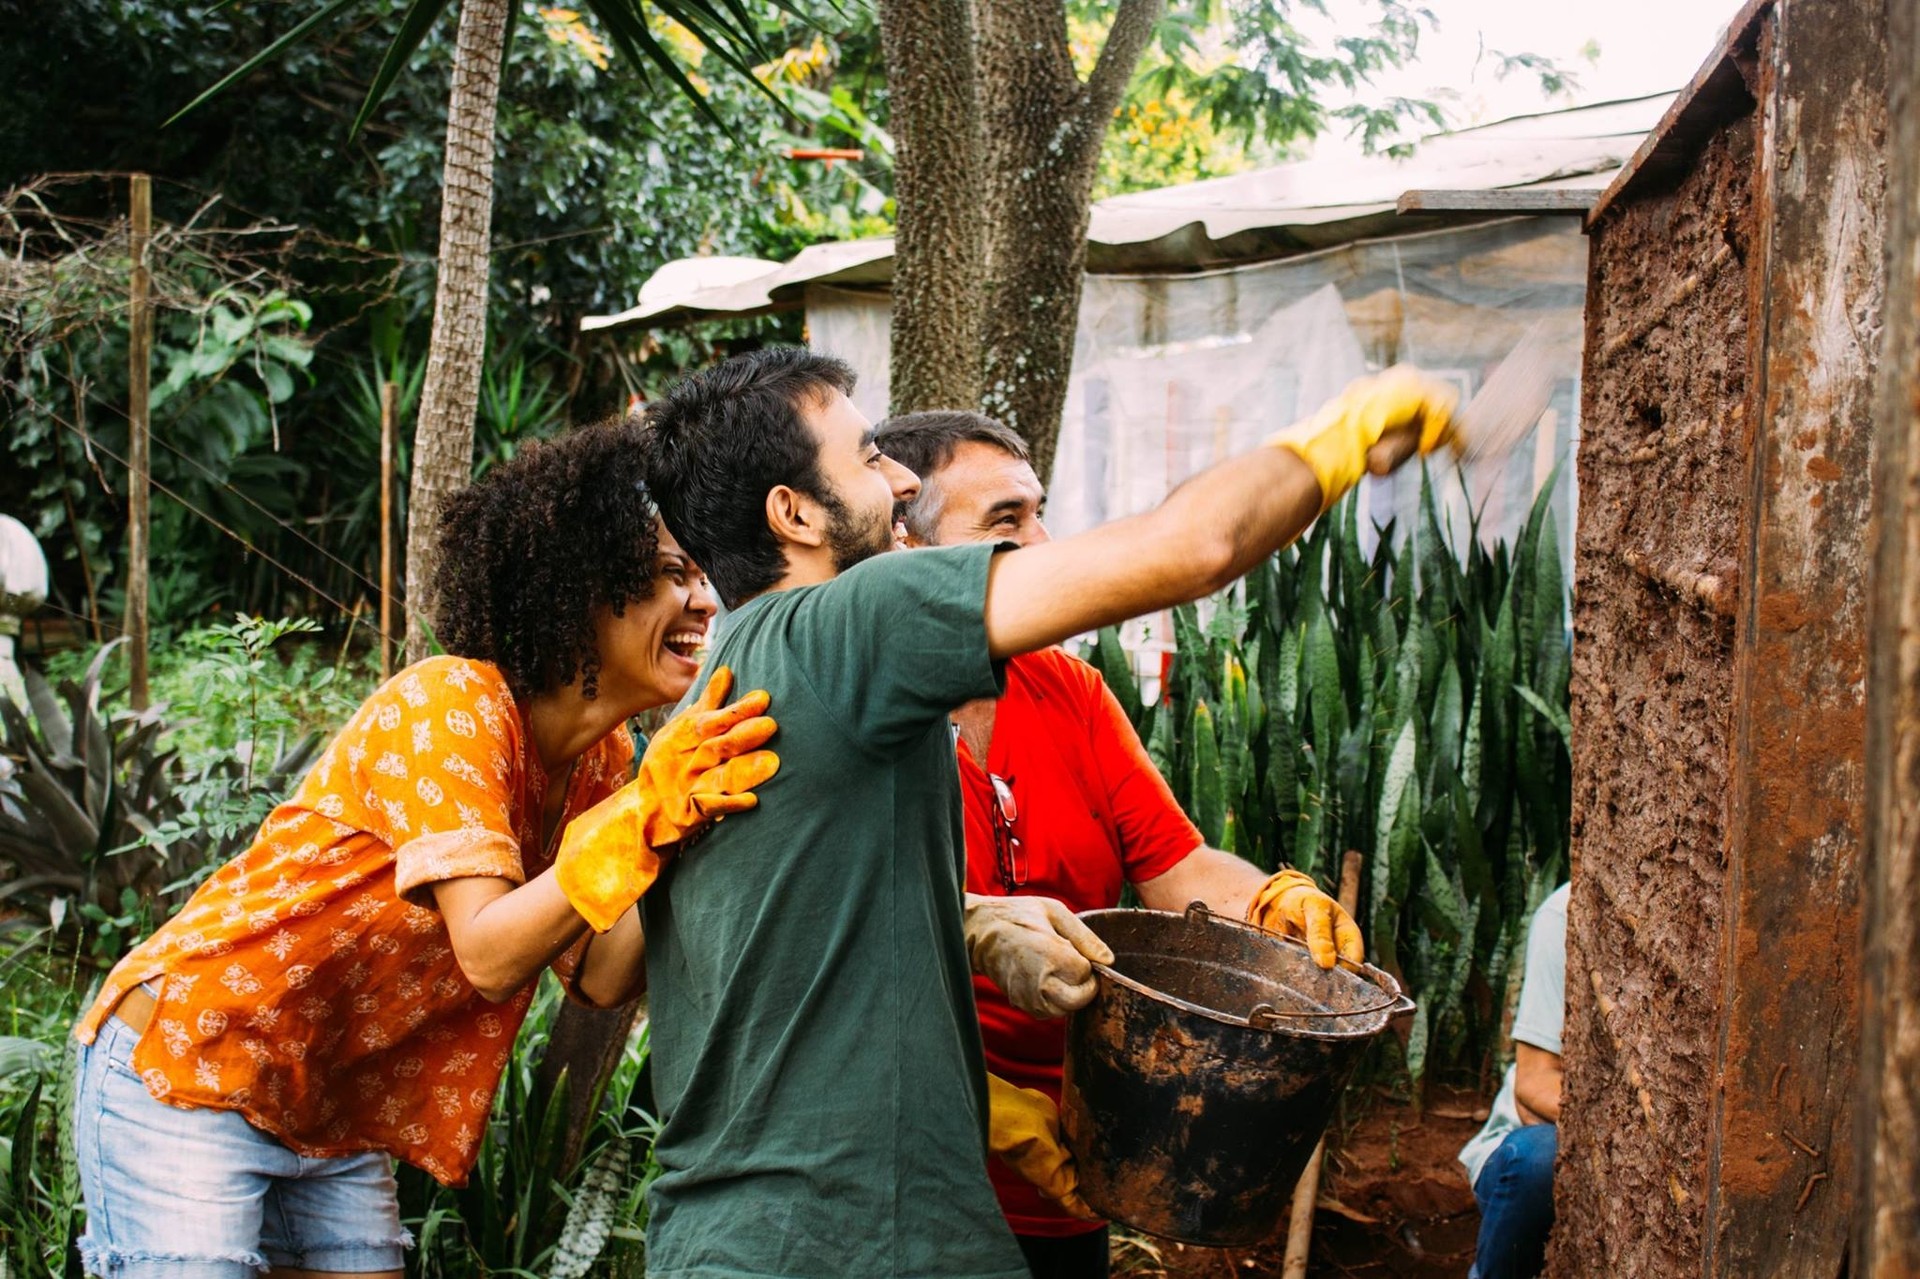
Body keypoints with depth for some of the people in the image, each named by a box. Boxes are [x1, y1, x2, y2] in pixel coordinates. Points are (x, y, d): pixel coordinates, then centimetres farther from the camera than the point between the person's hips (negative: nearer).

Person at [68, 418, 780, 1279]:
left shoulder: (603, 756, 1)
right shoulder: (450, 707, -22)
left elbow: (600, 977, -9)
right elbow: (489, 956, -31)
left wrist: (679, 820, -20)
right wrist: (643, 816, -40)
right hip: (186, 1069, -7)